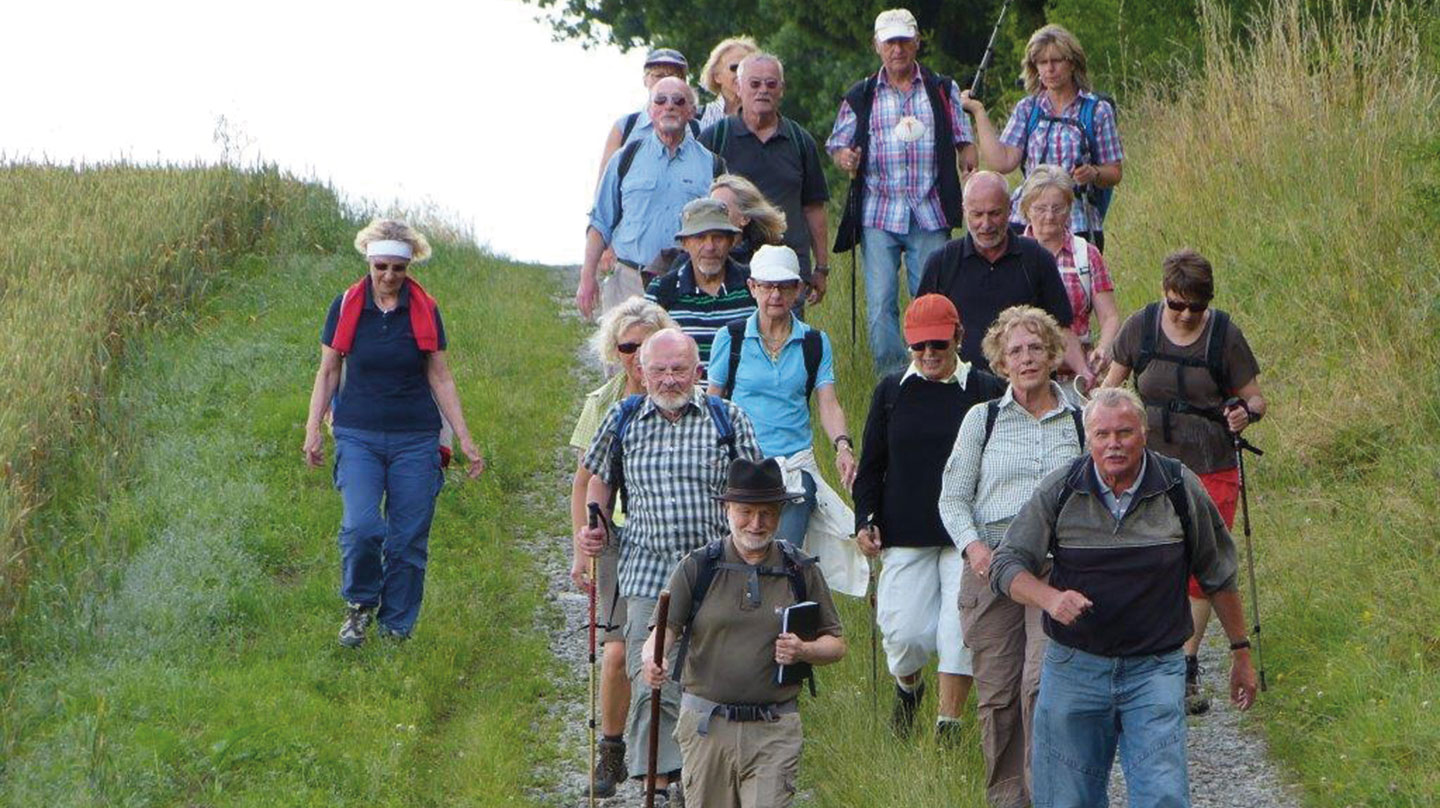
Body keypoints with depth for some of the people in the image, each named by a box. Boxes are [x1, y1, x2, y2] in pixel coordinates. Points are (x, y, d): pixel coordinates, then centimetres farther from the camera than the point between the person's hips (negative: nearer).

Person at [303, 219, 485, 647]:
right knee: (361, 526, -19)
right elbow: (328, 371, 9)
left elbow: (440, 377, 7)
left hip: (415, 438, 1)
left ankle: (396, 628, 12)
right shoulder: (346, 307, 2)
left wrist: (465, 440, 4)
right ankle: (360, 605, 6)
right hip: (358, 435, -1)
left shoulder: (425, 311, 3)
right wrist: (313, 427, 0)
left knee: (408, 540, -1)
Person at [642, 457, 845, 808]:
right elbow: (664, 627, -5)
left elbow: (836, 644, 12)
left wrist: (803, 651, -10)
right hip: (706, 726, 1)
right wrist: (653, 658, -28)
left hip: (775, 730, 0)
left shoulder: (801, 572, 7)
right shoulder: (697, 568, 4)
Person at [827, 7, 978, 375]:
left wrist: (968, 161, -10)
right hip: (878, 215, 0)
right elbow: (837, 145, 11)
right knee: (880, 303, -6)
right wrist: (845, 159, -13)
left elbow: (964, 141, 12)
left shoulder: (943, 90, 11)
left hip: (929, 216, 0)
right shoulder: (860, 96, 10)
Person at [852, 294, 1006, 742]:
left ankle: (948, 720, 1)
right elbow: (871, 465, 13)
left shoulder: (987, 391, 2)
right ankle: (907, 687, 29)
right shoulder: (892, 391, 8)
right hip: (905, 534, 1)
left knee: (960, 629, -9)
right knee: (905, 631, -4)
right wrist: (865, 520, 2)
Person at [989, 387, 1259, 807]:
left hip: (1155, 667, -1)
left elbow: (1218, 575, 10)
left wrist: (1241, 652, 15)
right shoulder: (1059, 490, -4)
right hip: (1074, 666, 1)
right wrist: (1051, 598, -21)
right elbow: (1006, 566, -1)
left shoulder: (1180, 488, -3)